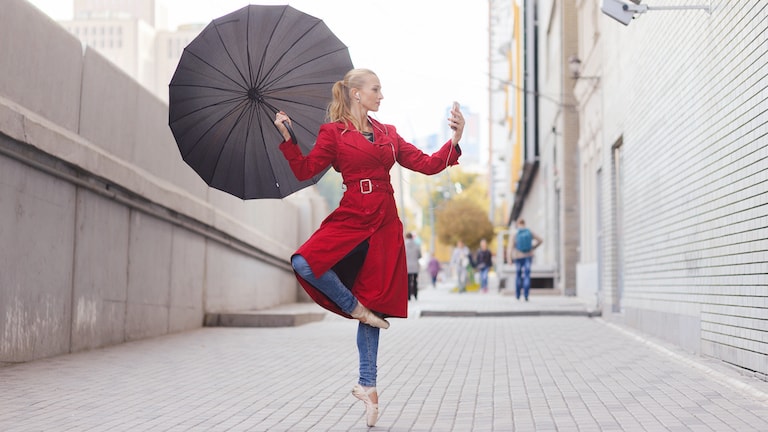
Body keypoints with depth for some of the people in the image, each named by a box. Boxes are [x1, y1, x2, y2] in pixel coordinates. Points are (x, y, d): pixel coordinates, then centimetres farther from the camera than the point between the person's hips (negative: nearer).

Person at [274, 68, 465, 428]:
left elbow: (428, 165, 12)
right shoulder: (333, 132, 4)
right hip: (349, 219, -2)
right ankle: (354, 306, -4)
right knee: (304, 263, -29)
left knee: (372, 306, 3)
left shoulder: (388, 134, 15)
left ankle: (367, 384, 11)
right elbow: (305, 171, -3)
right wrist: (287, 138, -15)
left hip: (384, 224, 2)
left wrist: (455, 139, 0)